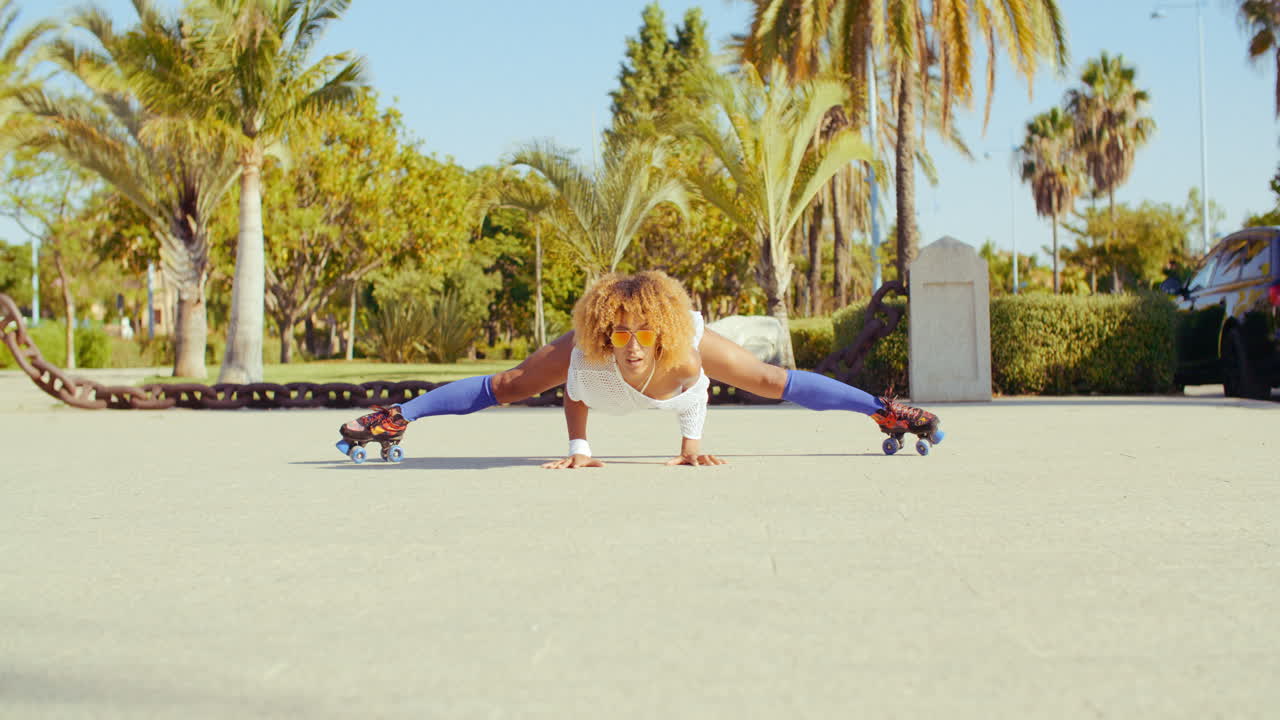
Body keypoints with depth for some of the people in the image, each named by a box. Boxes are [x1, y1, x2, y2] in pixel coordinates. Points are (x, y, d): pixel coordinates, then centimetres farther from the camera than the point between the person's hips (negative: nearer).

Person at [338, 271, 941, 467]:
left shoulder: (687, 347, -44)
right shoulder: (588, 352, -44)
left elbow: (697, 389, -19)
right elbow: (575, 394, -19)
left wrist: (692, 444, -16)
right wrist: (578, 449, -18)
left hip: (677, 336, 0)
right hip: (592, 348, 0)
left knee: (772, 381, 4)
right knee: (507, 386, 2)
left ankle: (885, 410, 19)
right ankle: (395, 417, 17)